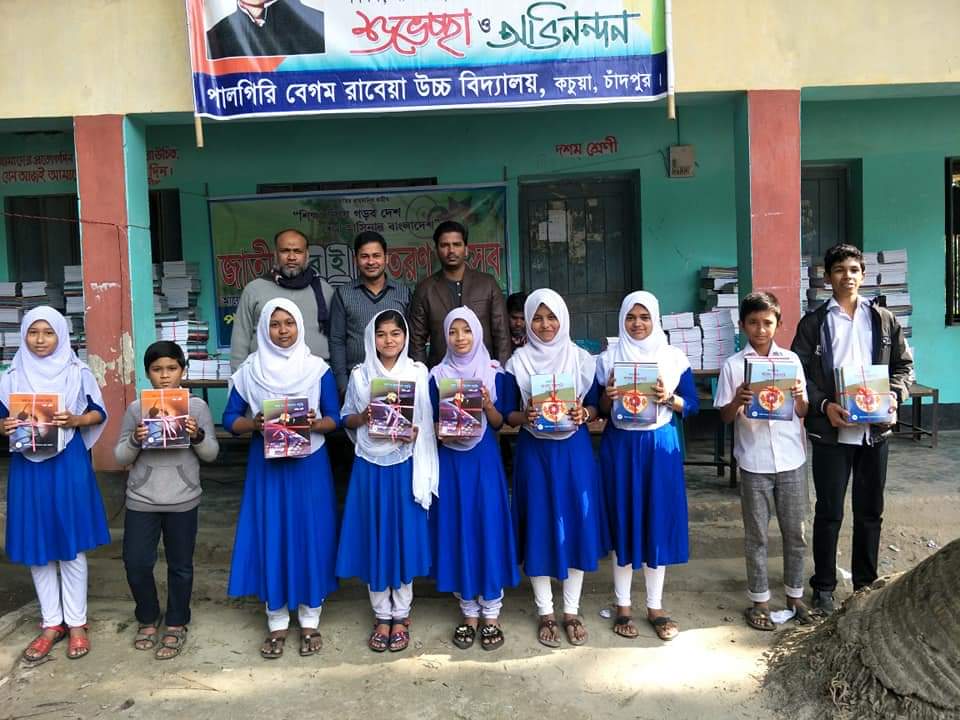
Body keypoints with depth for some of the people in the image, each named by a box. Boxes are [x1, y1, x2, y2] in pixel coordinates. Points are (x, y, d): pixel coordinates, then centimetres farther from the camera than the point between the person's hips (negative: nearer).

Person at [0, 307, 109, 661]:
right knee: (36, 545, 7)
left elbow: (99, 413, 2)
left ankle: (76, 623, 16)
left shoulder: (78, 373, 0)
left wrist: (75, 420, -17)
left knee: (71, 545, 4)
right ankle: (52, 623, 21)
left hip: (69, 464, -2)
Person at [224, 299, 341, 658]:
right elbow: (230, 419, 2)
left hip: (310, 465, 0)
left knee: (310, 536, 4)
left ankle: (310, 621, 19)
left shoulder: (318, 369, 0)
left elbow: (334, 418, 0)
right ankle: (277, 623, 18)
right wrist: (253, 423, -17)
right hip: (266, 465, 1)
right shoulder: (249, 370, 1)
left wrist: (314, 423, -20)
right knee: (270, 538, 4)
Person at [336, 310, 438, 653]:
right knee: (374, 539, 7)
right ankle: (382, 615, 21)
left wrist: (414, 432, -18)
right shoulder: (360, 375, 2)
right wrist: (364, 417, -13)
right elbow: (347, 420, 7)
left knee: (404, 537, 5)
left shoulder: (418, 373, -1)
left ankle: (401, 615, 21)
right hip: (370, 467, 1)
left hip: (405, 465, -1)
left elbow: (427, 421, 2)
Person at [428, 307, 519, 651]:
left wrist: (487, 406, -18)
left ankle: (491, 612, 13)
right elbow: (431, 423, 5)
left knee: (489, 527, 0)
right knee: (458, 529, 5)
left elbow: (500, 422, 0)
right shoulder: (438, 375, 3)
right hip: (451, 460, 1)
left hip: (485, 458, -1)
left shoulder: (494, 372, 1)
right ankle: (469, 611, 19)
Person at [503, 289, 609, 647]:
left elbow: (596, 406, 5)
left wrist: (584, 413, -16)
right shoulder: (517, 362, -1)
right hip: (534, 452, -1)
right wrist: (524, 417, -19)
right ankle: (546, 613, 19)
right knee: (539, 527, 4)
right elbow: (507, 415, 1)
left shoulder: (582, 358, 1)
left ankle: (571, 611, 21)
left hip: (574, 449, 1)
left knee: (576, 524, 4)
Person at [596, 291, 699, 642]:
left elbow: (692, 405, 3)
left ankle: (655, 607, 19)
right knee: (623, 522, 5)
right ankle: (623, 606, 19)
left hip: (661, 445, 1)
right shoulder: (607, 359, 1)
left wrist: (669, 398, -16)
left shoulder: (675, 358, 2)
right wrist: (607, 398, -17)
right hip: (619, 446, 0)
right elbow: (598, 410, 4)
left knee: (659, 521, 5)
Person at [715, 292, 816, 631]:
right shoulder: (733, 365, -3)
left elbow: (803, 412, 7)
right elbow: (725, 417, -1)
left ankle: (795, 594, 29)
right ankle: (759, 600, 21)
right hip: (754, 462, -2)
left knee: (795, 531, 12)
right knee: (756, 535, 8)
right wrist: (738, 400, -21)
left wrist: (799, 396, -15)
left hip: (791, 459, 2)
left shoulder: (791, 359, 3)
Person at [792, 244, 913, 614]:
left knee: (870, 511, 12)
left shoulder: (884, 319, 8)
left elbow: (904, 365, 11)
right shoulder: (813, 322, 0)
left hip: (875, 429, 3)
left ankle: (866, 583, 28)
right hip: (830, 431, -2)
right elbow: (798, 372, -2)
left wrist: (895, 396, -7)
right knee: (829, 512, 5)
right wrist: (823, 405, -16)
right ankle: (824, 587, 18)